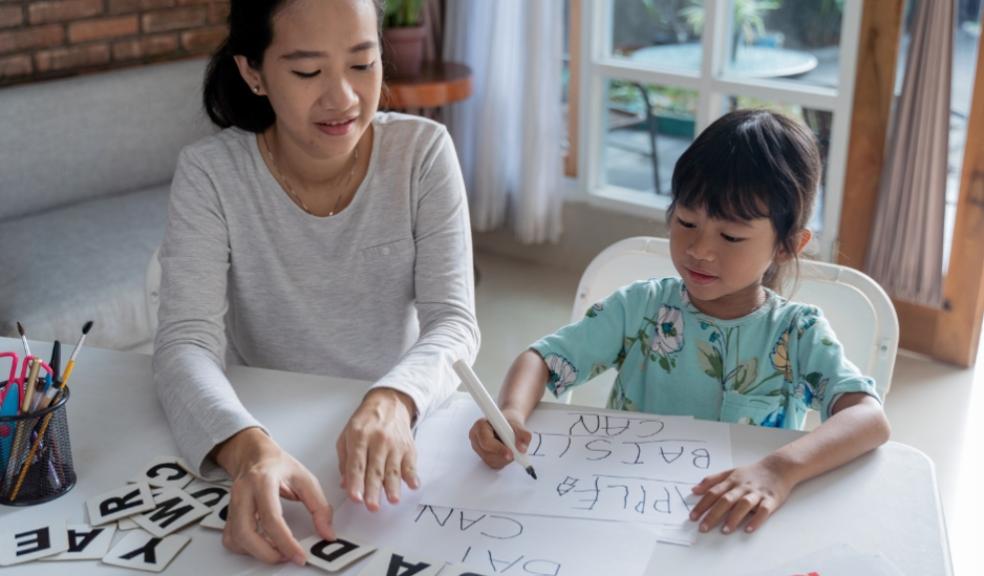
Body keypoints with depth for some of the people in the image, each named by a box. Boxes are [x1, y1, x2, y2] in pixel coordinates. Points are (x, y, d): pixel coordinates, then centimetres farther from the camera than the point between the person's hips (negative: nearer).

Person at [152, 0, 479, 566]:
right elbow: (187, 342, -18)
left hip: (400, 432, -1)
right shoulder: (211, 173, -10)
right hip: (268, 439, 1)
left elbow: (453, 321, -14)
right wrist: (249, 446, -38)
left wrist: (395, 402, -35)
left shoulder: (424, 152, -8)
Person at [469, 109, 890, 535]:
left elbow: (872, 419, -19)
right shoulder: (641, 308, -1)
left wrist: (779, 470, -39)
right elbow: (542, 358, -3)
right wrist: (511, 412, -27)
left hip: (738, 533, 0)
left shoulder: (798, 334, -5)